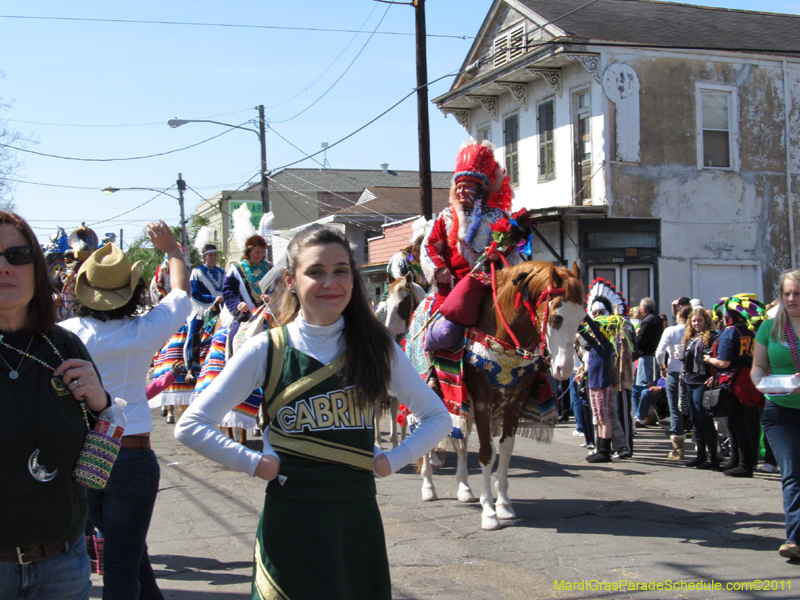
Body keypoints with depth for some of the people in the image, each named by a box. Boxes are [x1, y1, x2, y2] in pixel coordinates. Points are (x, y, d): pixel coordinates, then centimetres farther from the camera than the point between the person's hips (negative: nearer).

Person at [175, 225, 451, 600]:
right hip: (291, 517, -2)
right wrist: (254, 464, -11)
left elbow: (438, 418, 8)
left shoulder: (374, 346, 1)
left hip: (358, 516, 2)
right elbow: (191, 426, -5)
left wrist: (392, 461, -4)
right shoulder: (267, 350, -5)